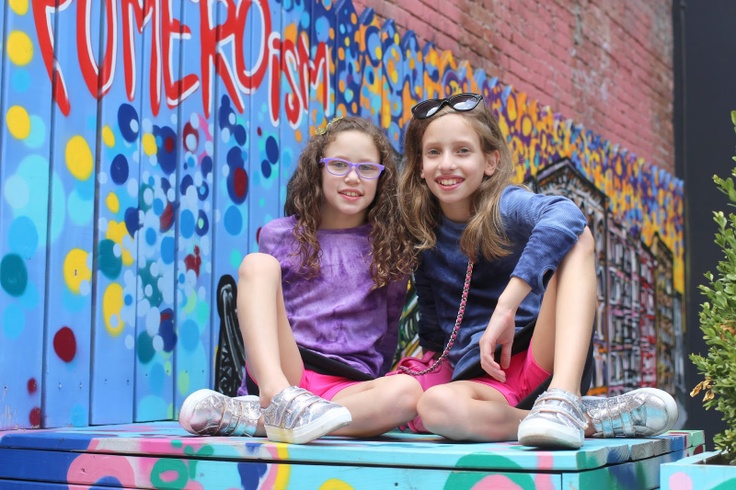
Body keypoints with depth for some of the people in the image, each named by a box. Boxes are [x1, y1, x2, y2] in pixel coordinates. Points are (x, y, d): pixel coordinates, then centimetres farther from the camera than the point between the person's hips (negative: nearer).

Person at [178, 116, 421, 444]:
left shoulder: (390, 247, 12)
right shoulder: (281, 236, 11)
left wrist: (374, 394, 11)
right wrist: (274, 386, 12)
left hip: (349, 389, 1)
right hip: (282, 370, 0)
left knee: (406, 391, -35)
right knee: (258, 263, -20)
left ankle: (249, 418, -35)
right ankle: (278, 397, -43)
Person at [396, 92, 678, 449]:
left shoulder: (506, 205, -7)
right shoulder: (423, 231, 6)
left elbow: (565, 215, -32)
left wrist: (507, 306, -36)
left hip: (544, 356, -2)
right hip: (478, 376, 2)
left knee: (576, 237, -24)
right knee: (434, 406, -35)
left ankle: (563, 399, -37)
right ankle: (587, 420, -23)